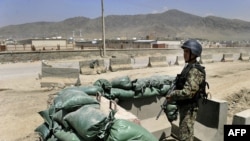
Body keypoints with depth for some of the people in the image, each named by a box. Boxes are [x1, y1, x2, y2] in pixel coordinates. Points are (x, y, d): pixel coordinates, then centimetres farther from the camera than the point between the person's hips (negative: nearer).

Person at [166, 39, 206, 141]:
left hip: (189, 108, -9)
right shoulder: (188, 66, 8)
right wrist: (173, 96, 5)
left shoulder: (195, 71, -23)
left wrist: (171, 95, -17)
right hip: (184, 107, 9)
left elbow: (187, 92, -30)